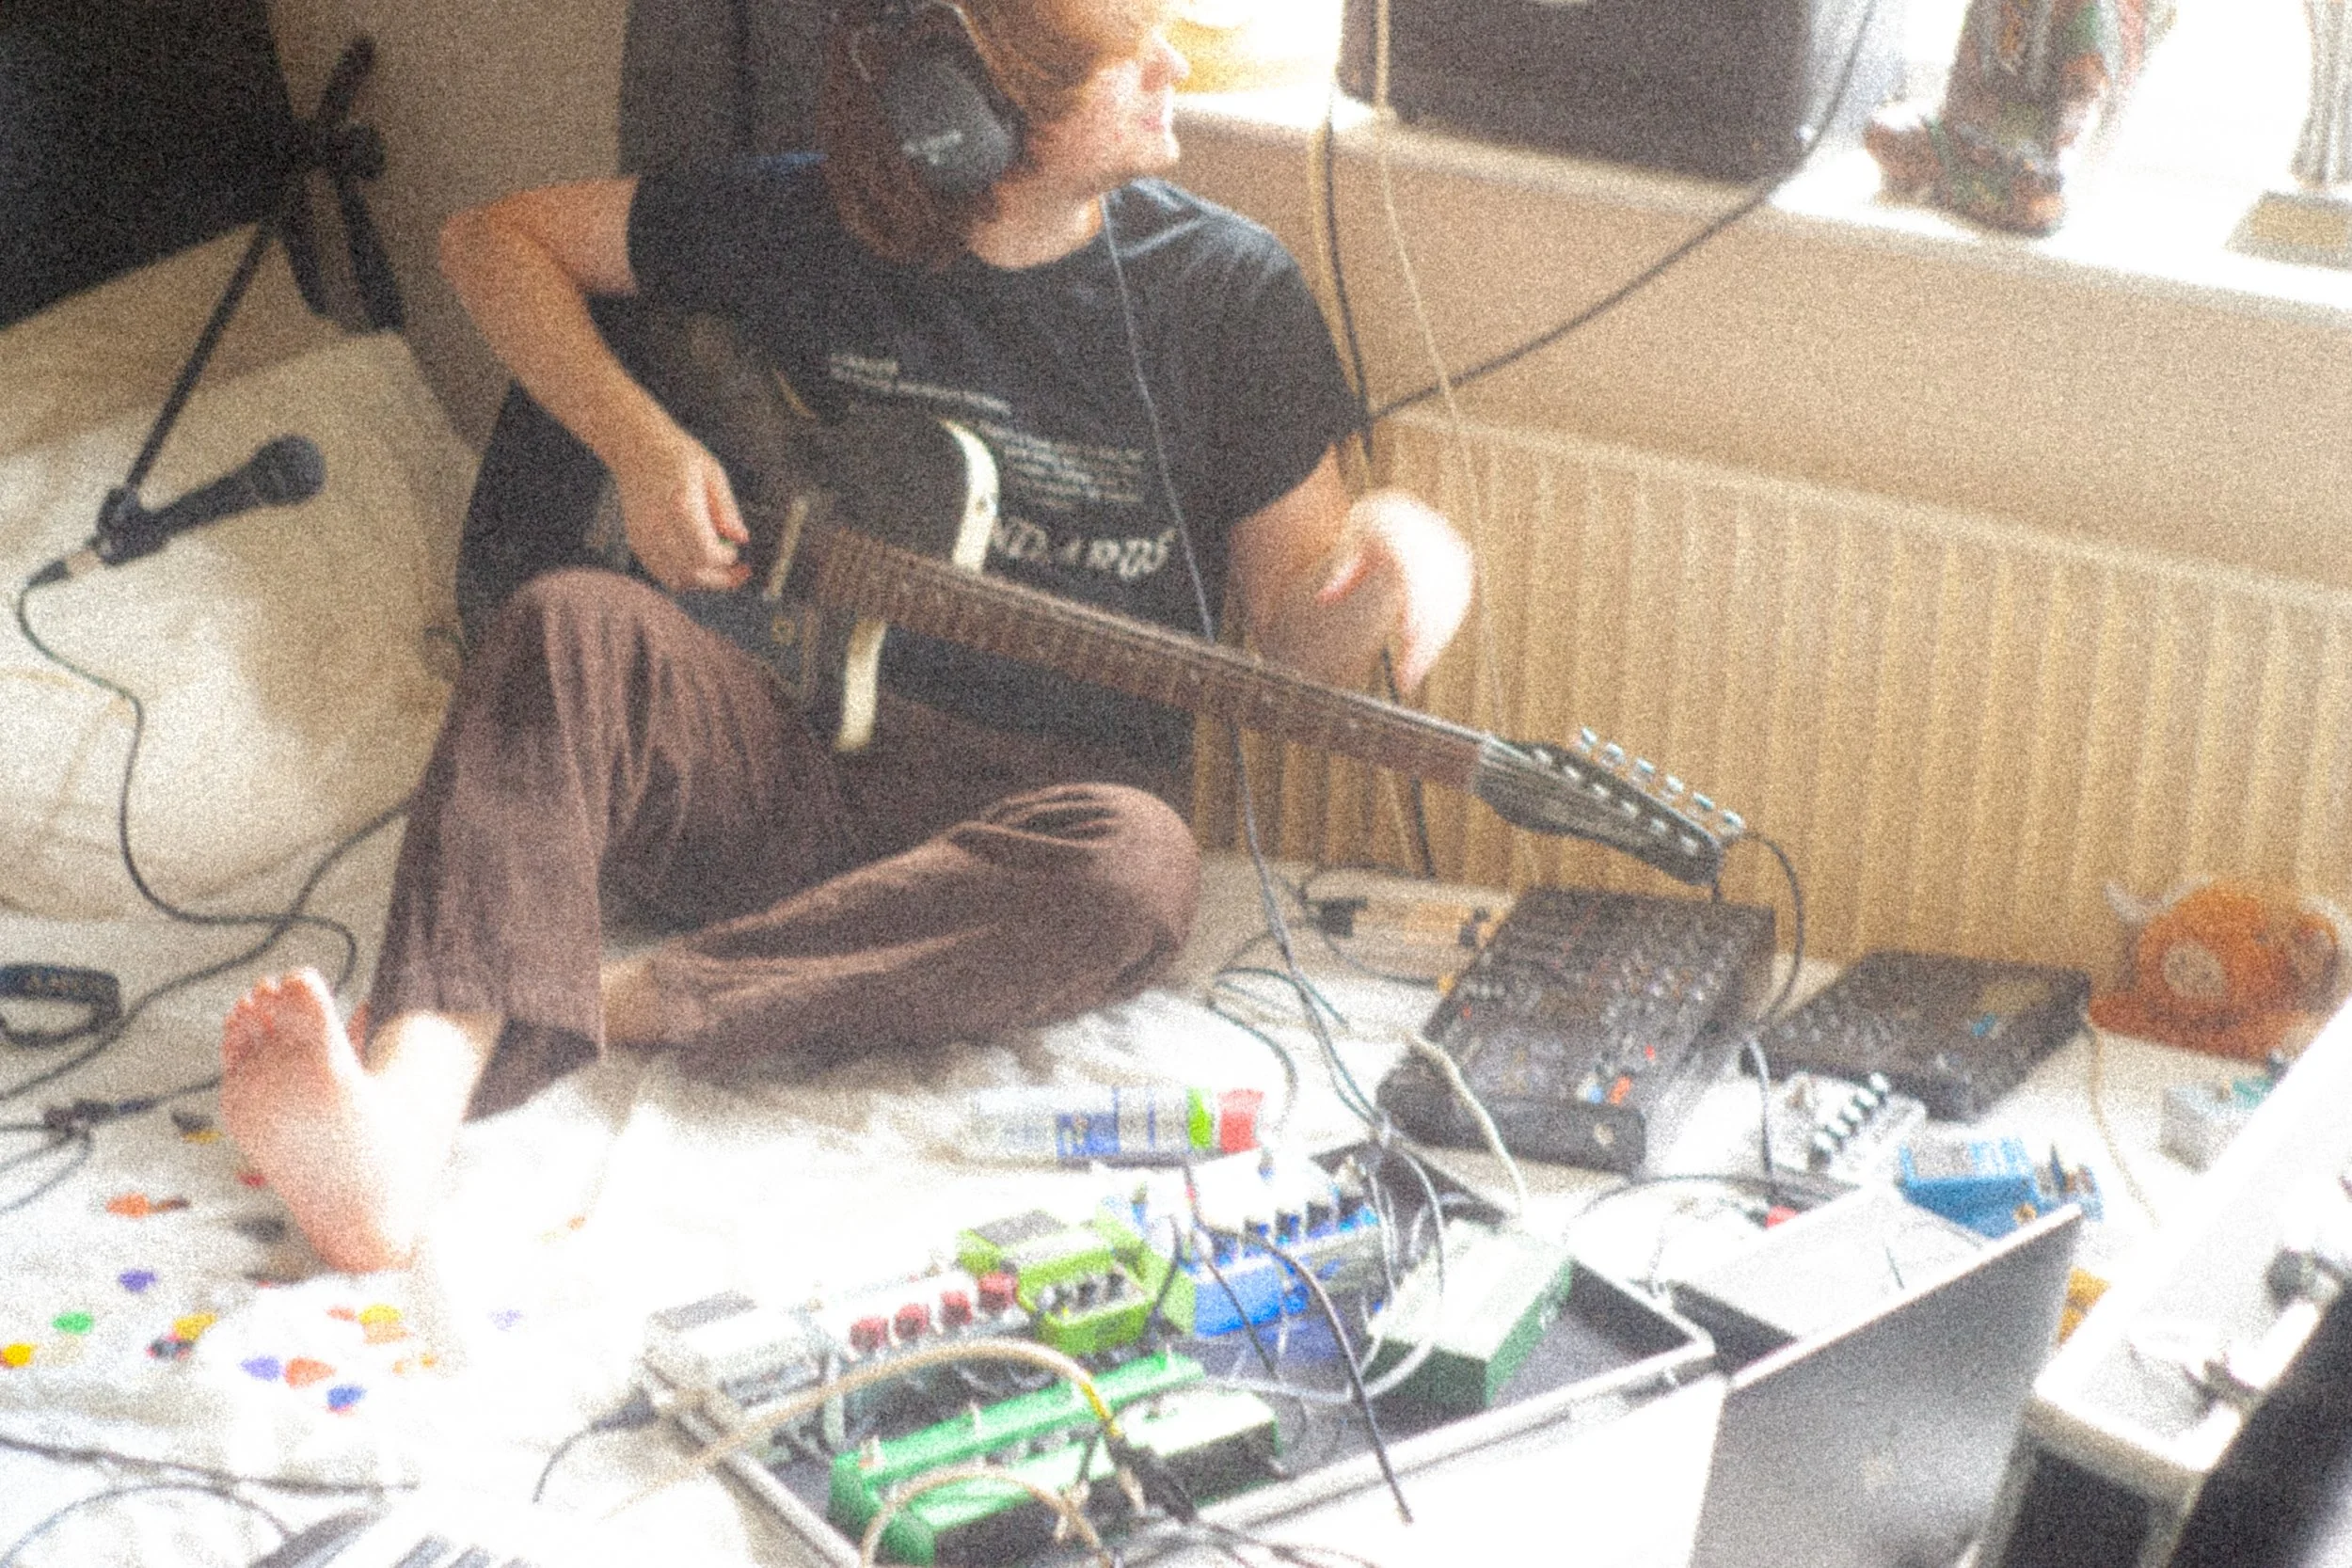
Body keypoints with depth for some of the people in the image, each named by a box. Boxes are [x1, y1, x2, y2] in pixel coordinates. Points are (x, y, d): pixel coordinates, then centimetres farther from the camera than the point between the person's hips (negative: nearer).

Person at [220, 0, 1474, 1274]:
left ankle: (596, 1001, -37)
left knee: (1135, 868, -36)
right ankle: (397, 1124, -48)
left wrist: (1396, 551, -17)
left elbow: (1296, 626, 7)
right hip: (776, 763, 1)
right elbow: (495, 238, 14)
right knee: (572, 627, -28)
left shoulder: (1225, 288, 2)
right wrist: (638, 442, -2)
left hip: (1029, 809, -1)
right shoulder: (805, 225, 3)